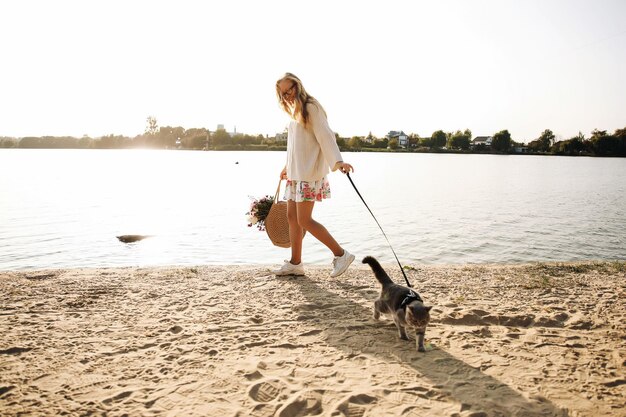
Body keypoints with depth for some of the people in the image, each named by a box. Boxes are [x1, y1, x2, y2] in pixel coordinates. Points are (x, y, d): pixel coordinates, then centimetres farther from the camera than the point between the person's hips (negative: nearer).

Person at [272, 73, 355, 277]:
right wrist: (287, 167, 35)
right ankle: (295, 263, 17)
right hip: (296, 173, 9)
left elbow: (325, 135, -19)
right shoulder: (295, 112, 17)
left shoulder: (311, 107, -9)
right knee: (292, 217, 8)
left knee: (304, 220, -10)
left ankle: (341, 254, 0)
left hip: (309, 173, -9)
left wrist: (337, 161, -32)